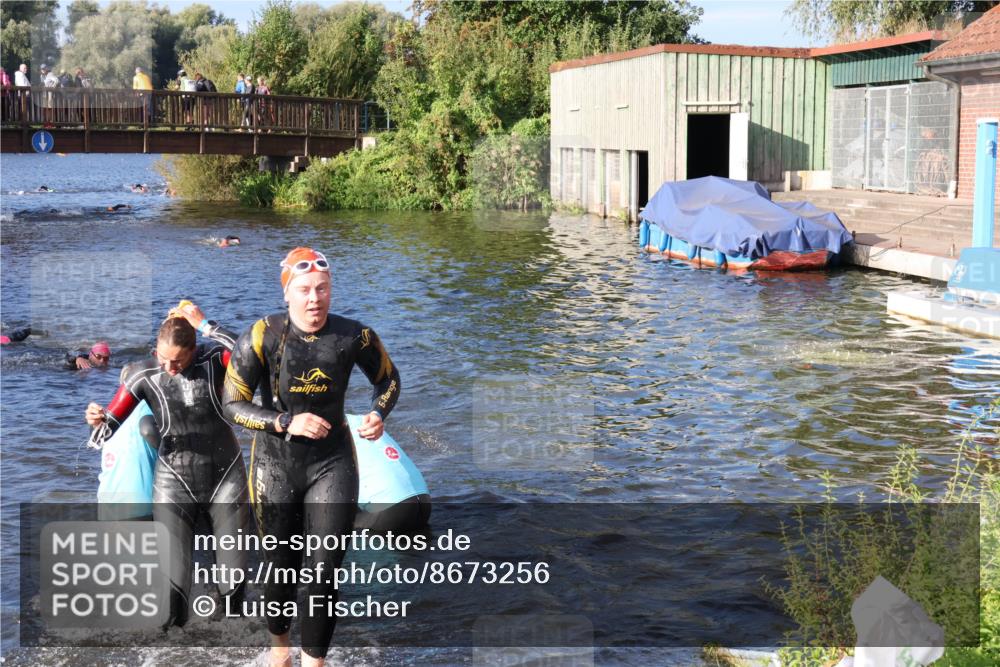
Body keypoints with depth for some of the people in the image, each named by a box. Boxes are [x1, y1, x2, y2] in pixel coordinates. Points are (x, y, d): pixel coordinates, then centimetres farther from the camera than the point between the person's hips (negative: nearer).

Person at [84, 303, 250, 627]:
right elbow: (110, 426, -9)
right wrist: (97, 420, -33)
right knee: (173, 576, -9)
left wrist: (205, 325, -29)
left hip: (225, 477, 1)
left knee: (233, 571, 8)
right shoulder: (144, 374, -9)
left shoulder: (212, 359, -10)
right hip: (175, 482, 0)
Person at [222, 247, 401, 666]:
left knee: (325, 572, -6)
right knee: (283, 567, 13)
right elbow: (232, 404, -11)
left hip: (332, 463, 1)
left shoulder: (353, 336, -10)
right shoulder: (263, 336, -16)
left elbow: (388, 378, 9)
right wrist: (287, 423, -22)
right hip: (276, 466, -1)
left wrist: (378, 415, -10)